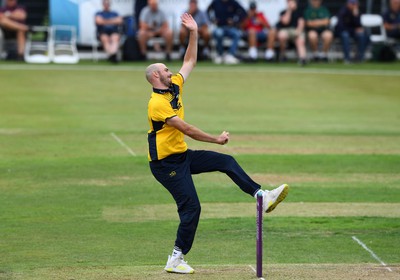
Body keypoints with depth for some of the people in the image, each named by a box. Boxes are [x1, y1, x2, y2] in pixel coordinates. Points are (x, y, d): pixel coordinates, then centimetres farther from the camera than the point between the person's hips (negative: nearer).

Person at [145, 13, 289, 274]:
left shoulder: (175, 86, 6)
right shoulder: (157, 103, -21)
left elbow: (190, 62, 16)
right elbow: (186, 129, -22)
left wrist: (194, 33, 6)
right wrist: (216, 139, -15)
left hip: (183, 155, 9)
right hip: (166, 162, -9)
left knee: (227, 162, 2)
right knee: (191, 207, -11)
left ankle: (263, 197, -1)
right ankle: (175, 260, -5)